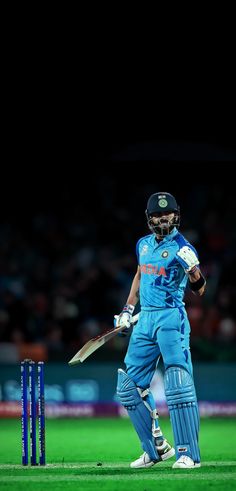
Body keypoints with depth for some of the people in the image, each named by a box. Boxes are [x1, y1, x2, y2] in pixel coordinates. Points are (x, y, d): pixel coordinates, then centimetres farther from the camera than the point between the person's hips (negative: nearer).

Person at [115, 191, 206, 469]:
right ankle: (156, 448, 21)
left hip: (171, 318, -8)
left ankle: (188, 454, -18)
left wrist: (193, 270, -39)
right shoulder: (143, 245, 11)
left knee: (178, 384, -17)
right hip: (144, 320, 8)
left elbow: (199, 290, -19)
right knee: (129, 388, 11)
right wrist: (128, 309, 22)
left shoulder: (182, 248, -10)